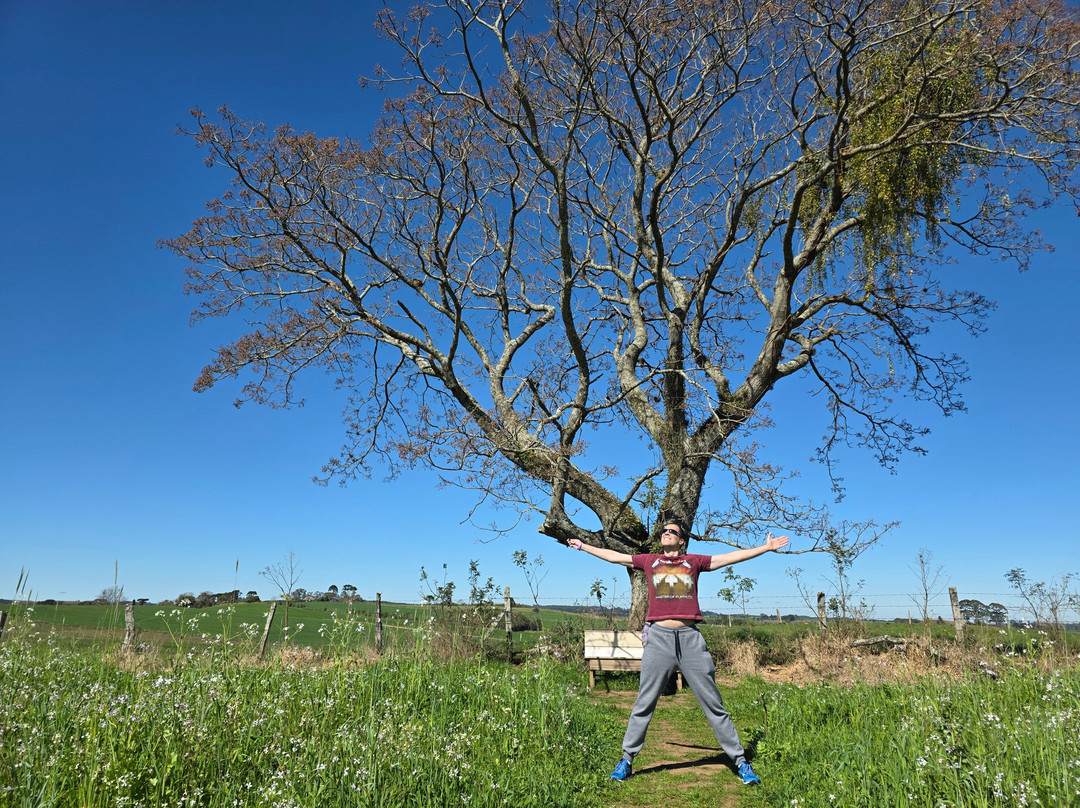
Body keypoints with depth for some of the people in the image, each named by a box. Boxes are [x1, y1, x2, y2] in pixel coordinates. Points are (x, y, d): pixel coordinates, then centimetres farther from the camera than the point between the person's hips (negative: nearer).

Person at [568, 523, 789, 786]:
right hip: (659, 638, 0)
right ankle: (627, 760, 16)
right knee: (644, 704, 5)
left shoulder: (694, 561, 12)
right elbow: (613, 556, 21)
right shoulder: (649, 560, 14)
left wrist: (766, 547, 14)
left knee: (713, 703, 5)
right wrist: (582, 545, 27)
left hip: (690, 638, 0)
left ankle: (740, 760, 13)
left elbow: (733, 556, 15)